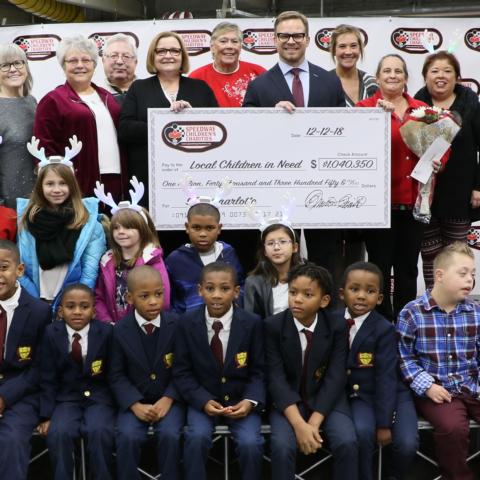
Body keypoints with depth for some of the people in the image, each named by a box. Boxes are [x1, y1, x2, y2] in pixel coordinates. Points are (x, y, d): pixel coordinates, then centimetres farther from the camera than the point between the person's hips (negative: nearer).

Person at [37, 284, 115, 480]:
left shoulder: (106, 332, -6)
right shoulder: (52, 333, -2)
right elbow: (48, 379, 0)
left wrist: (113, 404, -7)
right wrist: (46, 415, -6)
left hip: (99, 397, -1)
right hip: (66, 398, 1)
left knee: (99, 431, -29)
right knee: (58, 433, -27)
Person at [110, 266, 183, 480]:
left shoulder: (176, 325, -6)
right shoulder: (121, 330, -4)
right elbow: (117, 375, -1)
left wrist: (168, 399, -14)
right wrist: (136, 405, -14)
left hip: (168, 399, 0)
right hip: (134, 400, 1)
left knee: (169, 435, -25)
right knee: (127, 436, -24)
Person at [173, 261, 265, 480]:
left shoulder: (252, 323, -8)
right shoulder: (188, 322, -6)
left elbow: (259, 371, -1)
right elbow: (182, 372, -2)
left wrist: (250, 401, -18)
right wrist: (203, 401, -16)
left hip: (241, 400, 0)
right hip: (203, 399, 1)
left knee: (250, 443, -24)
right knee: (197, 438, -27)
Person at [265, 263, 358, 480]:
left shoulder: (337, 326, -9)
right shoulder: (273, 325, -11)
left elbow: (335, 378, -12)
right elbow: (276, 378, -15)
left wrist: (314, 422, -22)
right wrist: (299, 424, -26)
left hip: (327, 399, 1)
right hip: (288, 400, -1)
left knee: (347, 443, -24)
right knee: (281, 446, -27)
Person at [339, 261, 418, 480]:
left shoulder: (384, 330, -13)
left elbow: (386, 377, -15)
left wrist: (383, 423, -16)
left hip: (390, 394, -1)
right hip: (359, 396, 2)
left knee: (407, 443, -22)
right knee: (361, 432, -29)